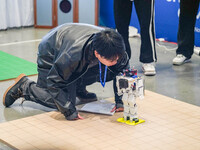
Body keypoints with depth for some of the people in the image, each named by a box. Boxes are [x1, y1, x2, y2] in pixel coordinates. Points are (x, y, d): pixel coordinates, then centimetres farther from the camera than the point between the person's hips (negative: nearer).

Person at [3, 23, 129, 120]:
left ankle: (79, 88, 11)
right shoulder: (73, 55, -46)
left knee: (108, 72, -16)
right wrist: (70, 112, -36)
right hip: (51, 55, -5)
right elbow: (53, 82, -34)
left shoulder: (114, 49, -30)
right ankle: (24, 86, 7)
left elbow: (122, 69, -11)